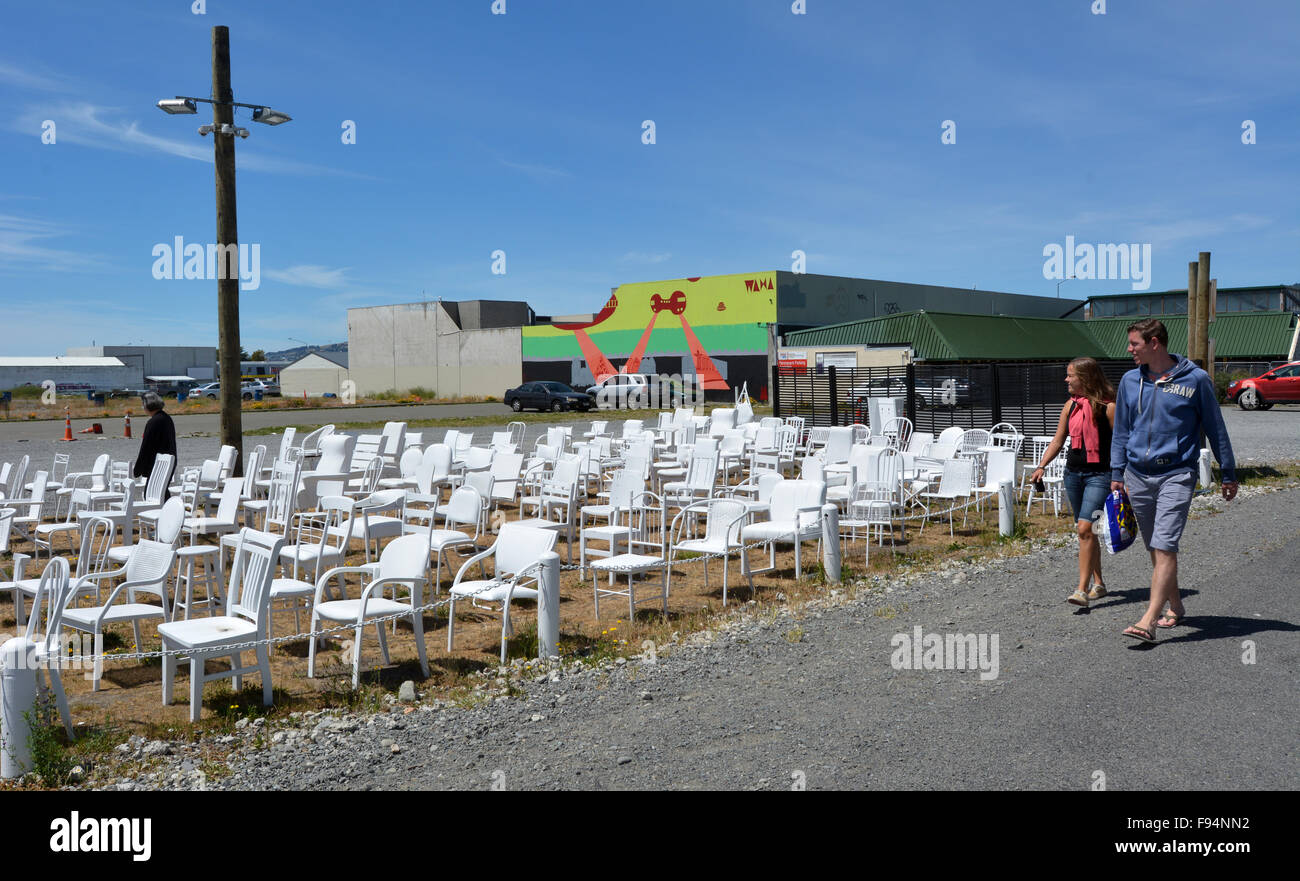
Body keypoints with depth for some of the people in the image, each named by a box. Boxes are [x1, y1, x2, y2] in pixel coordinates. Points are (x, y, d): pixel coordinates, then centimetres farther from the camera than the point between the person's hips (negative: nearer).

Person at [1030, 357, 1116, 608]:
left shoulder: (1107, 406, -9)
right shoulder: (1071, 405, 9)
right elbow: (1058, 441, 13)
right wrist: (1041, 466, 2)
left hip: (1099, 474, -7)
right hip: (1073, 472, 7)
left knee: (1085, 528, -16)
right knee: (1087, 531, 13)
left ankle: (1082, 590, -16)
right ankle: (1098, 583, 25)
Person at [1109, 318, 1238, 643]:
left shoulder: (1196, 379, -2)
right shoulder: (1130, 381, 9)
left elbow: (1215, 429, 5)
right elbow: (1121, 431, 16)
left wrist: (1228, 474, 8)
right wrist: (1117, 473, 10)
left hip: (1176, 474, -5)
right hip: (1138, 476, 5)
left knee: (1164, 547, -15)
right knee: (1155, 549, 12)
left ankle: (1148, 621, -20)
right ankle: (1175, 607, 29)